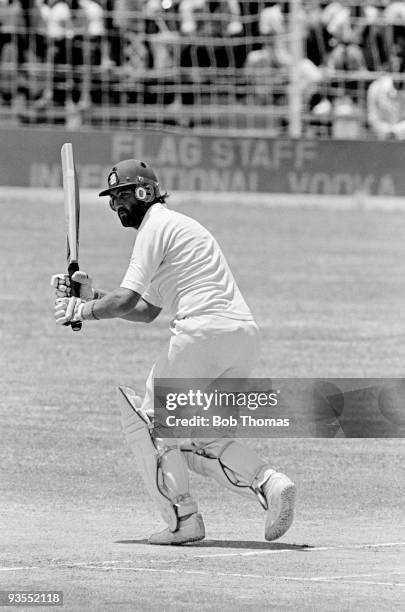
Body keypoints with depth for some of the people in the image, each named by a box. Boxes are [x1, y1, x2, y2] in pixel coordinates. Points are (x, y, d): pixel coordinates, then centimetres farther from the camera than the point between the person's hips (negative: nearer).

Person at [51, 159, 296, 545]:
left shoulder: (157, 227, -1)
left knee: (148, 421, 3)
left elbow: (125, 301, -9)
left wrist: (81, 311, 7)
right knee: (194, 437, 16)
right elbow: (146, 311, 30)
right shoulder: (179, 226, 30)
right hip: (245, 336, 9)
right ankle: (267, 482, -4)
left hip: (203, 332, -9)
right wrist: (91, 295, 24)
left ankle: (183, 520, -3)